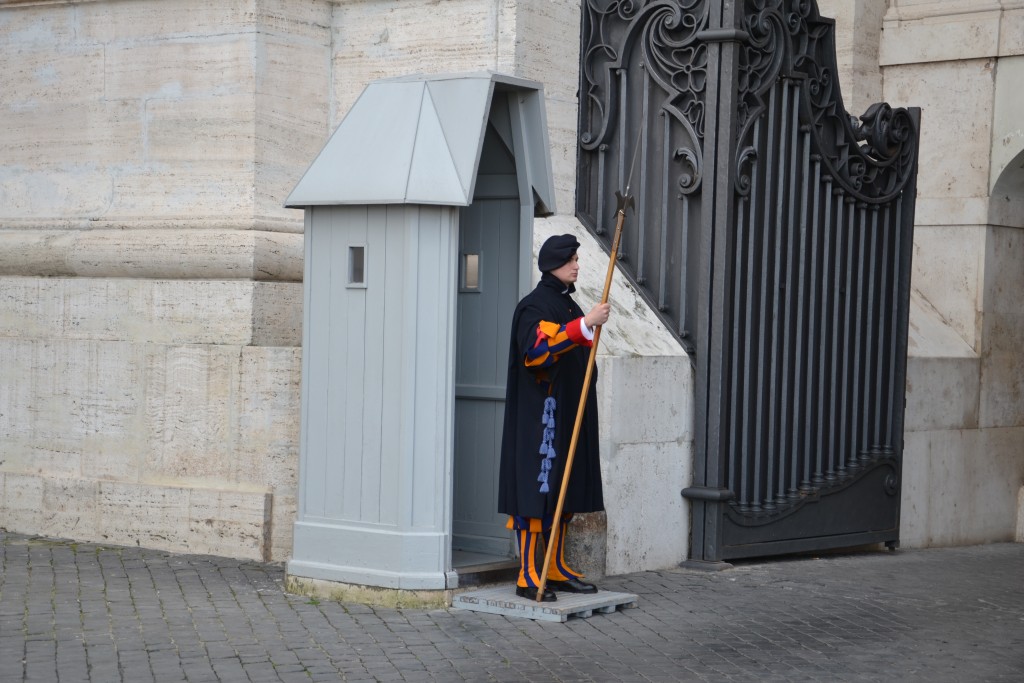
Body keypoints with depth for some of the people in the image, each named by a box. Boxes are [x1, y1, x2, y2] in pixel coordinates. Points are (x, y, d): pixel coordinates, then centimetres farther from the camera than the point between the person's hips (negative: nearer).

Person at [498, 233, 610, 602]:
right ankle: (528, 576, -8)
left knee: (564, 493, 11)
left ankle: (556, 570, 19)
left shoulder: (570, 306, 18)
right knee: (536, 488, -9)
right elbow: (536, 350, -27)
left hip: (570, 415, 9)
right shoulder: (534, 305, -10)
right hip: (540, 415, -9)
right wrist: (585, 325, -28)